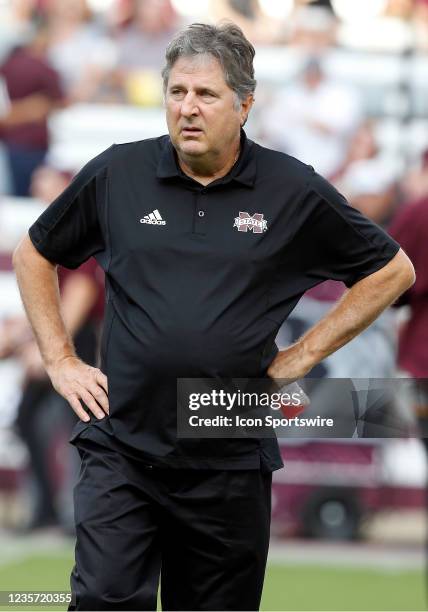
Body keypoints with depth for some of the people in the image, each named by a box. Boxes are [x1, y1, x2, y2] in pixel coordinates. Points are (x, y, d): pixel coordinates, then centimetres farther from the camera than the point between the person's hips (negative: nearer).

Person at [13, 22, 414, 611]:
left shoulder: (294, 192, -1)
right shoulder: (116, 175, 1)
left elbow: (393, 271, 9)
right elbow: (35, 254, 17)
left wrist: (305, 353, 4)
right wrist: (60, 360, 8)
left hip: (231, 464, 0)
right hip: (122, 448, 0)